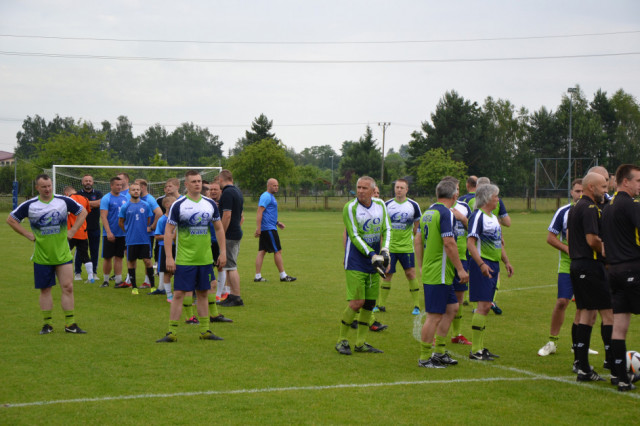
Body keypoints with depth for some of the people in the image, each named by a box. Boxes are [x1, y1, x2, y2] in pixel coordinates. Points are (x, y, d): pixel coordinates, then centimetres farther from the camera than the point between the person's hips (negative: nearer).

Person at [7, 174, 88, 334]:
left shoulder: (64, 201, -1)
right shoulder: (29, 205, -3)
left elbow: (83, 212, 11)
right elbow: (11, 219, 5)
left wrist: (72, 231, 2)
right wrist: (28, 235, -1)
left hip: (62, 254, 0)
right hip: (42, 256, 0)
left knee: (68, 287, -4)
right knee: (45, 289, 5)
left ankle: (70, 324, 3)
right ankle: (47, 324, 14)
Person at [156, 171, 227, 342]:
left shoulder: (210, 204, 6)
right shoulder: (178, 205, -7)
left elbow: (219, 228, 14)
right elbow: (168, 231, -6)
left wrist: (223, 252, 8)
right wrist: (169, 257, -12)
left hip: (205, 259, 4)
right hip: (184, 260, -4)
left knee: (203, 293, 11)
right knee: (178, 293, -5)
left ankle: (205, 331, 18)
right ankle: (172, 332, 1)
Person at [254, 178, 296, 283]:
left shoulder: (270, 197, 19)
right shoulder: (266, 197, -13)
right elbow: (259, 212, -21)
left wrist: (277, 222, 23)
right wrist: (258, 228, -26)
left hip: (265, 229, 10)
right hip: (269, 228, -10)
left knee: (262, 251, 6)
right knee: (278, 251, -4)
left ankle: (258, 276, 5)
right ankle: (283, 276, 1)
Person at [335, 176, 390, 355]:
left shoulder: (380, 205, 6)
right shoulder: (350, 208, -10)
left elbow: (386, 229, 10)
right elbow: (354, 236, -13)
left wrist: (385, 251, -7)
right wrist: (373, 256, -19)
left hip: (374, 263, 5)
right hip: (356, 263, -5)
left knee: (370, 303, 6)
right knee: (357, 302, -11)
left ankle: (360, 343, 16)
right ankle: (342, 340, 4)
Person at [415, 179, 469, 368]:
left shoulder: (428, 212, 13)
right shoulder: (446, 214, -15)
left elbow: (418, 240, 17)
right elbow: (449, 243, -21)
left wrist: (422, 265, 22)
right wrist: (460, 269, -16)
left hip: (429, 271, 10)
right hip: (439, 273, -10)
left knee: (452, 307, 17)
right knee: (435, 316, -4)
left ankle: (439, 352, 20)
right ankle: (425, 358, 3)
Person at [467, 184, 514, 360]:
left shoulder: (493, 217, 18)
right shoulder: (477, 216, -12)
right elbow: (470, 243, -20)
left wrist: (506, 261, 21)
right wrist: (481, 264, -28)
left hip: (493, 264, 9)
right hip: (482, 265, -9)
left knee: (486, 306, 11)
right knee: (483, 305, -11)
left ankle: (480, 347, 17)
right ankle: (475, 350, -8)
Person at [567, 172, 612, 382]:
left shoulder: (575, 208, 18)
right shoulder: (589, 208, -14)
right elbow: (592, 239, -22)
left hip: (576, 265, 10)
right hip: (591, 265, -10)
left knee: (587, 313, 11)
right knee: (608, 312, -5)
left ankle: (583, 368, 10)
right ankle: (613, 363, -3)